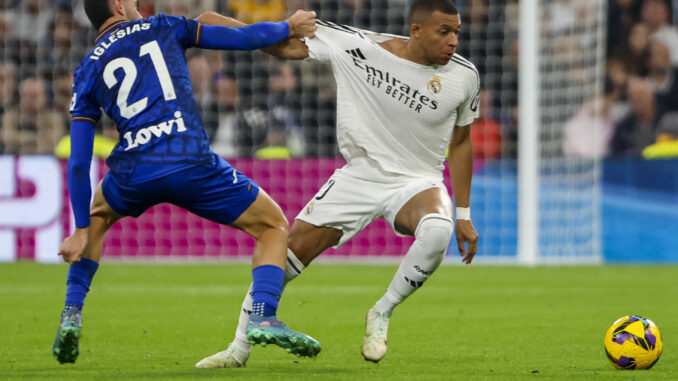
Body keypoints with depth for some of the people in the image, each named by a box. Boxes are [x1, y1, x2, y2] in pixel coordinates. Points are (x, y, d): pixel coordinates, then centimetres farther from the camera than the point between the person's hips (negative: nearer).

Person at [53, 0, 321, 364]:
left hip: (134, 174, 3)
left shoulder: (87, 72, 18)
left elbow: (78, 163, 13)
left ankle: (72, 314, 25)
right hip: (192, 165, -3)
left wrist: (82, 230, 17)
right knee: (273, 226, 15)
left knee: (97, 215, 38)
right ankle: (263, 318, -9)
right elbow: (243, 38, 14)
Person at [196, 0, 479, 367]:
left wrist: (464, 214, 9)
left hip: (416, 182, 0)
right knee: (289, 251, -5)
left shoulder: (464, 76, -8)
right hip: (359, 176, 0)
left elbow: (460, 143, 7)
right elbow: (288, 44, -9)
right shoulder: (359, 47, -17)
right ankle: (239, 347, 14)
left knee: (437, 231, -34)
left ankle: (382, 313, -11)